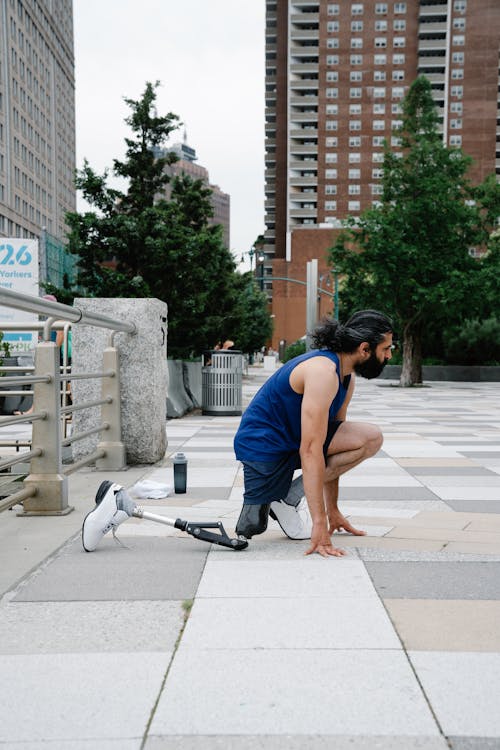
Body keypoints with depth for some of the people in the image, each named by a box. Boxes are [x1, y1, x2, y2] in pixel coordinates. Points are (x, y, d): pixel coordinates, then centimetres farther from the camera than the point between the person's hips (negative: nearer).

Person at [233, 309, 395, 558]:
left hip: (291, 440, 9)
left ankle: (294, 493, -4)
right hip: (262, 446, -9)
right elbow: (310, 451, -30)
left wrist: (333, 511, 13)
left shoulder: (347, 377, 4)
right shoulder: (323, 372, -26)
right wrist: (320, 524, -30)